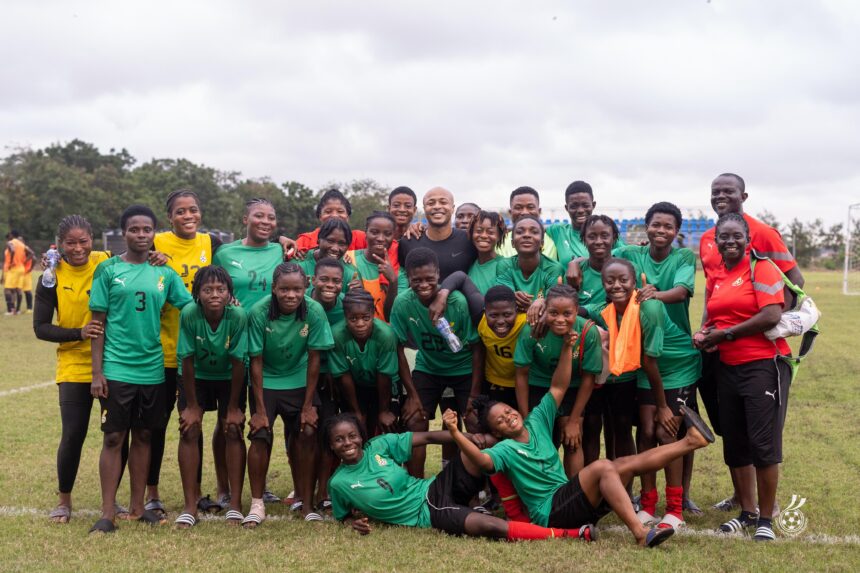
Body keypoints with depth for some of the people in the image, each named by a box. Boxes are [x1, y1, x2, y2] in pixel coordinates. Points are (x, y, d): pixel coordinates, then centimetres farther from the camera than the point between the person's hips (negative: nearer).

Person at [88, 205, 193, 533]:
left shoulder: (165, 273, 6)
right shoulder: (108, 270, -1)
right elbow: (98, 322, -1)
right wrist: (97, 372, -6)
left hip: (153, 370, 3)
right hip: (117, 369, -3)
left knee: (143, 437, 11)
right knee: (114, 438, 0)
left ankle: (137, 507, 20)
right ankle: (108, 513, 7)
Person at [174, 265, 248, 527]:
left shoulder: (238, 316, -30)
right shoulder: (189, 314, -29)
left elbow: (238, 363, -21)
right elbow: (187, 361, -20)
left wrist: (233, 408, -14)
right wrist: (192, 405, -15)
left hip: (229, 377, 0)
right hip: (196, 376, 0)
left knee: (233, 431, -8)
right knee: (189, 430, -8)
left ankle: (235, 504, 0)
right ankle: (191, 504, 1)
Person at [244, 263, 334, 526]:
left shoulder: (315, 311, -21)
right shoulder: (259, 312, -24)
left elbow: (314, 359, -13)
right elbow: (256, 361, -16)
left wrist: (308, 405, -10)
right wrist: (260, 409, -15)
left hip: (299, 382, 1)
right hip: (266, 382, -1)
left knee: (307, 434, -10)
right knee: (260, 436, -12)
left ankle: (307, 503, 3)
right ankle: (257, 504, 0)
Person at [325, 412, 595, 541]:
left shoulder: (379, 445, -1)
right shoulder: (339, 483, -2)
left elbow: (427, 437, -4)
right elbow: (343, 516, 17)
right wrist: (355, 522, -8)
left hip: (436, 489, 4)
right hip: (429, 514, -3)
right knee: (490, 526, -30)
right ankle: (569, 534, -29)